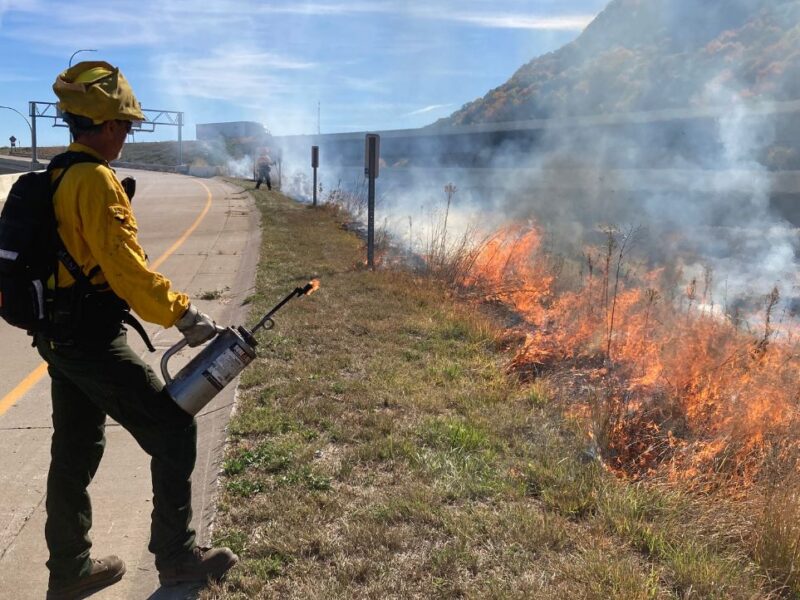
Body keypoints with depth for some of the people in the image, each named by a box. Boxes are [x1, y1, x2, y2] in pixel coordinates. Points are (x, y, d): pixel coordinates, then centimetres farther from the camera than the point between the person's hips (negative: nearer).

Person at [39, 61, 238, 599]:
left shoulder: (55, 177, 13)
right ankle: (176, 556, 13)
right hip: (95, 342, -10)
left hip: (60, 336, 10)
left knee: (75, 452, 17)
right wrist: (184, 315, -16)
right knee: (175, 432, 1)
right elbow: (127, 267, -22)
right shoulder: (95, 180, -16)